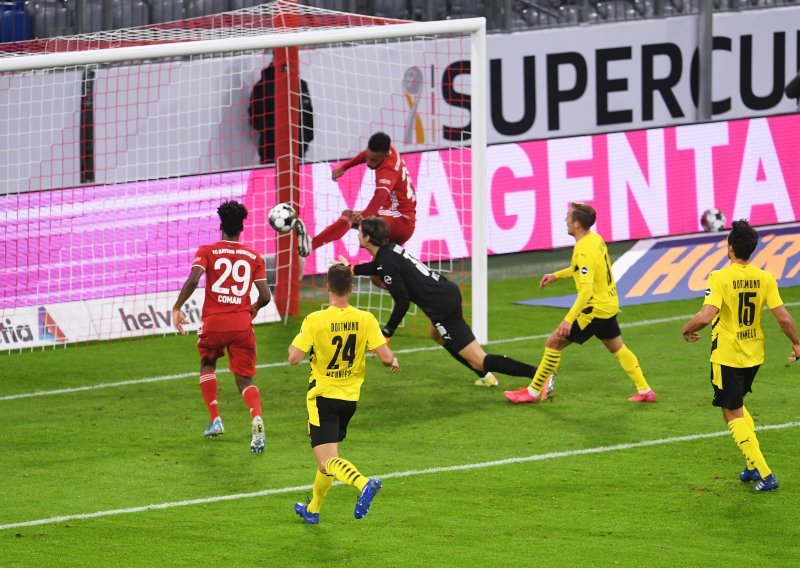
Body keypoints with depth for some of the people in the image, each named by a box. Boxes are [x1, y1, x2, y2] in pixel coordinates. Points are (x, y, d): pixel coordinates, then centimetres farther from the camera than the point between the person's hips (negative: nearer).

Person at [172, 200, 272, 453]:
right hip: (242, 324, 1)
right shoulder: (254, 257, 7)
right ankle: (256, 417, -24)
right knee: (245, 380, 6)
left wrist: (177, 308, -10)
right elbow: (265, 296, 2)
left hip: (213, 322, -1)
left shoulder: (207, 251, 1)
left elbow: (193, 280, -16)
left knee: (207, 365, 28)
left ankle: (215, 418, 17)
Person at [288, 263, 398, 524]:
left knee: (327, 461, -9)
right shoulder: (366, 320, -9)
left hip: (322, 397, -5)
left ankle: (363, 483, -37)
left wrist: (294, 343, 5)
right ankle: (313, 509, 34)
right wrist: (393, 361, 11)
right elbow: (386, 357, -12)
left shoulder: (315, 321, -17)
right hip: (350, 397, 5)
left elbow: (294, 358, -18)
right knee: (328, 457, 22)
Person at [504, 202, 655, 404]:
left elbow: (587, 290, -32)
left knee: (553, 342, -3)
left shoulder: (584, 252, -25)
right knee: (617, 348, 24)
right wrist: (556, 275, 24)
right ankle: (645, 391, 26)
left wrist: (569, 319, -35)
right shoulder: (596, 239, 3)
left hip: (595, 309, -9)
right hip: (610, 305, 9)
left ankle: (533, 392, 3)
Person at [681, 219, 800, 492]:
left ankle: (764, 474, -2)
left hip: (726, 357, -6)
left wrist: (687, 330, -8)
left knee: (734, 415, 4)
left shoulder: (720, 278, -18)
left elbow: (706, 316, -28)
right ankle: (753, 465, 22)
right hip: (754, 355, 6)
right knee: (737, 406, 27)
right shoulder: (765, 278, -5)